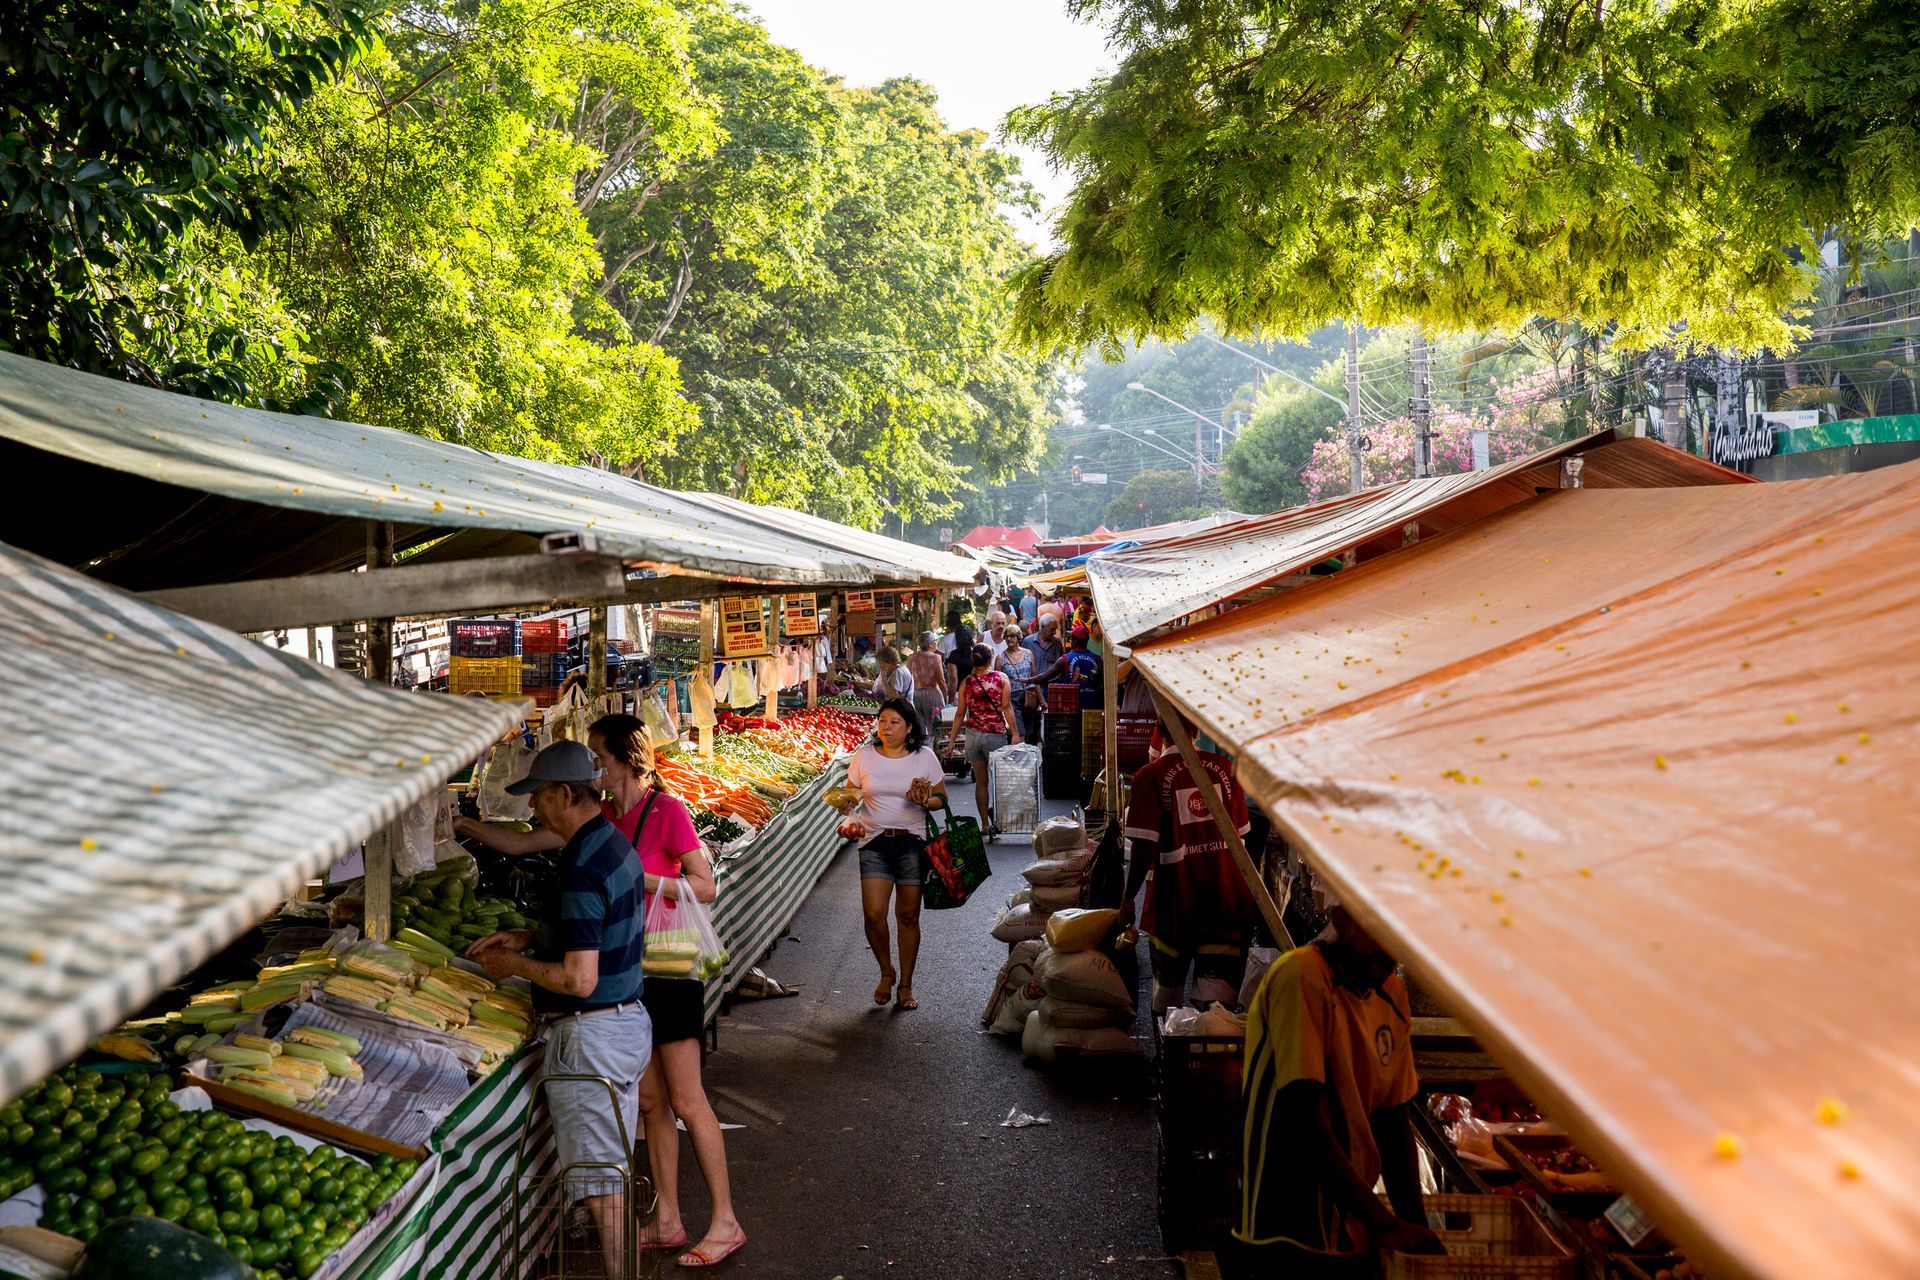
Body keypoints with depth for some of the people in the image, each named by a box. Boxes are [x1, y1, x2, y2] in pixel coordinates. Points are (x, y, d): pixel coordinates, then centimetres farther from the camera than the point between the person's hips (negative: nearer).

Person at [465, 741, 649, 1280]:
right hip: (628, 1020, 10)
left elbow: (579, 980, -26)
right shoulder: (614, 843, 7)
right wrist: (530, 937, 13)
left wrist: (513, 965, -12)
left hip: (591, 1034, -10)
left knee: (601, 1180, 0)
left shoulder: (581, 869, -24)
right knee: (612, 1165, 20)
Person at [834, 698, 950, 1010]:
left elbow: (943, 798, 5)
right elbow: (849, 797, 8)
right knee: (873, 914, -10)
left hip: (912, 843, 0)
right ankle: (886, 972, 17)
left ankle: (905, 984, 19)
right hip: (875, 842, 1)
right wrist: (848, 818, -12)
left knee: (908, 916, 4)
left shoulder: (925, 756, 0)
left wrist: (924, 801, -15)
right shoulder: (864, 756, 3)